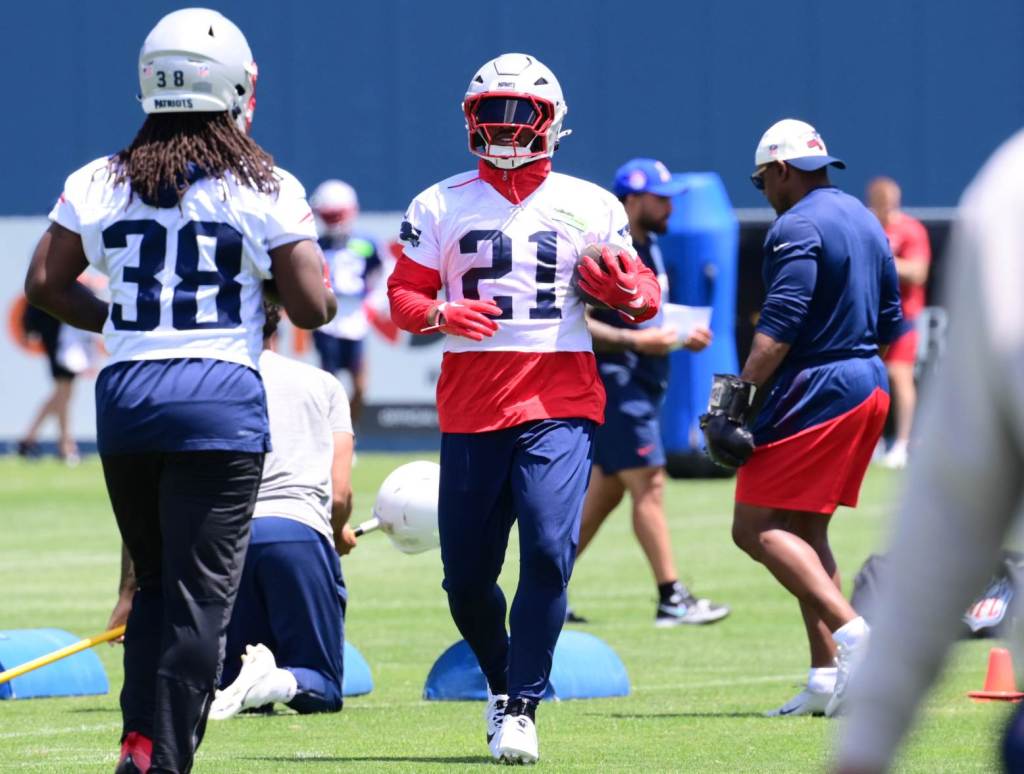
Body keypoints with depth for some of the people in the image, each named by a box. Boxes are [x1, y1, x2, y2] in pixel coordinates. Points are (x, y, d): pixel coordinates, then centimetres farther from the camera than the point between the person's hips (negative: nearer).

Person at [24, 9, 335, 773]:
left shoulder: (98, 185, 7)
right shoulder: (265, 190, -3)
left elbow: (47, 284, 8)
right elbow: (313, 308, -4)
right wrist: (303, 241, 14)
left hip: (125, 395, 4)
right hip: (222, 402, -4)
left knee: (156, 585, 18)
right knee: (199, 597, -3)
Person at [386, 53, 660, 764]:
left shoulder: (590, 207, 8)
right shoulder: (441, 206, 9)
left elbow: (645, 297, 9)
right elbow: (403, 295, 10)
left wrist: (630, 291, -14)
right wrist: (440, 315, -12)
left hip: (560, 404, -2)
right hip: (471, 406, 2)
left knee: (548, 550, -19)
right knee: (466, 575, 3)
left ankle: (521, 707, -11)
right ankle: (502, 683, 29)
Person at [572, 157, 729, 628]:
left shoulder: (650, 248, 16)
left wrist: (682, 338, 10)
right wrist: (634, 340, -29)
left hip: (642, 385, 10)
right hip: (613, 382, -10)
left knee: (606, 491, 13)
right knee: (648, 483, -12)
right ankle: (671, 600, -13)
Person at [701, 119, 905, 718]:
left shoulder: (798, 227, -12)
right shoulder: (866, 221, 16)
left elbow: (780, 324, -21)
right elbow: (890, 320, 20)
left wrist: (739, 396, -21)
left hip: (816, 392, -9)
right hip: (869, 387, 9)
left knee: (756, 528, -9)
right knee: (804, 532, 15)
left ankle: (849, 629, -24)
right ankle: (827, 679, 8)